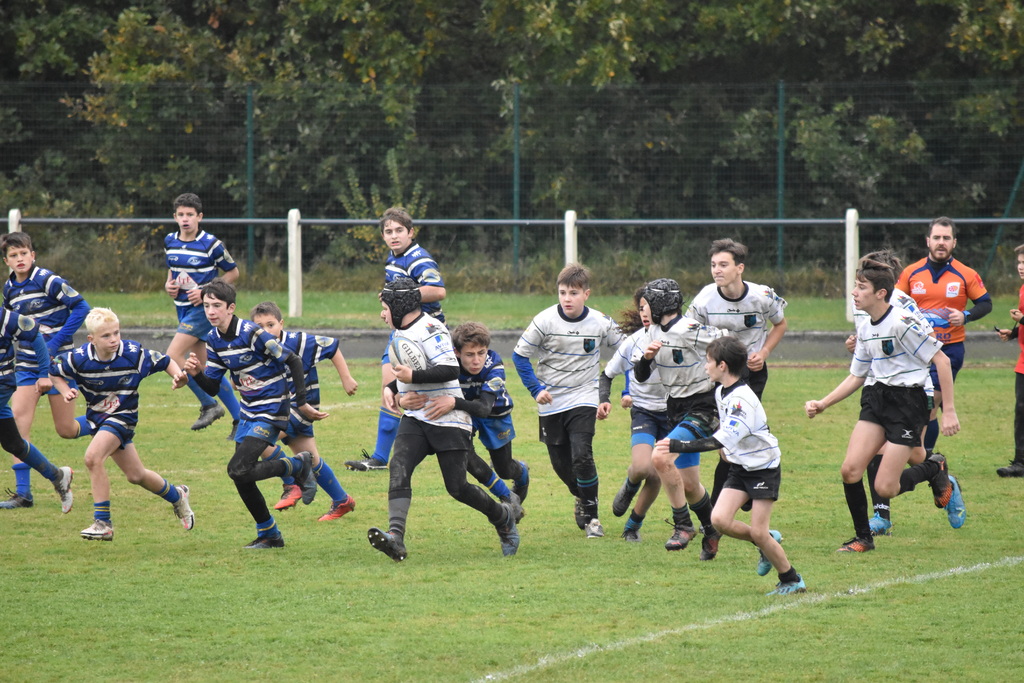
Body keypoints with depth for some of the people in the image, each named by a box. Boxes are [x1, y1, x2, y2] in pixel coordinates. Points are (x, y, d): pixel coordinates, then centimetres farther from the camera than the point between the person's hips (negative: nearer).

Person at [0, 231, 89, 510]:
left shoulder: (47, 280, -15)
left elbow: (81, 307, -16)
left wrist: (56, 343, -19)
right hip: (27, 365, 5)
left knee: (67, 430, 0)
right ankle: (22, 492, -9)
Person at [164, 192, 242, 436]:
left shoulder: (211, 244, -12)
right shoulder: (169, 242, 6)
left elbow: (233, 272, -4)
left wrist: (207, 292, -14)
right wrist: (168, 284, 2)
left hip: (202, 309, -7)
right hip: (183, 308, 7)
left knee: (173, 356, -18)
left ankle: (209, 405, -6)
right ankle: (239, 418, 15)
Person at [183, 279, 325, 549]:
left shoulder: (251, 333, -21)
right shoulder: (214, 339, 3)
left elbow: (293, 362, -18)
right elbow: (212, 387, 7)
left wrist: (300, 402, -18)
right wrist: (197, 374, -14)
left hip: (271, 412, -8)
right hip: (248, 412, 8)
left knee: (238, 470, -19)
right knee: (241, 478, 7)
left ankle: (298, 465, 2)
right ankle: (270, 535, 23)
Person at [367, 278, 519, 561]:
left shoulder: (429, 329, -15)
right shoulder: (404, 332, 15)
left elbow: (450, 370, -26)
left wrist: (412, 376, -25)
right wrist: (393, 387, 15)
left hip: (448, 420, -8)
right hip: (415, 418, 8)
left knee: (457, 487, -5)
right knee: (399, 468, -16)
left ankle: (503, 518, 24)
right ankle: (396, 538, -31)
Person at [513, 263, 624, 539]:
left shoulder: (601, 323, -9)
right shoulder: (545, 321, -12)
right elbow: (519, 355, -2)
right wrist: (536, 389, -11)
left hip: (584, 400, -2)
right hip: (551, 402, 2)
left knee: (582, 456, -20)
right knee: (560, 463, 9)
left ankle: (591, 516, -4)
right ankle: (581, 498, 40)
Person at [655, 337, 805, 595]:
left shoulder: (743, 399, -27)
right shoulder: (721, 393, 2)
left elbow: (723, 440, -35)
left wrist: (680, 447, -39)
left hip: (763, 468, -8)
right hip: (739, 467, 8)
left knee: (759, 533, -9)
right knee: (719, 519, -9)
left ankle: (792, 581, 8)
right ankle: (767, 542, 14)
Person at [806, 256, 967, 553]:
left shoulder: (901, 323, -17)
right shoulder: (865, 329, 9)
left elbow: (941, 360, -15)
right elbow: (856, 377, 21)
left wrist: (949, 411, -16)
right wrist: (822, 404, 11)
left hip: (908, 403, -7)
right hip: (878, 397, 7)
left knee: (885, 488, -10)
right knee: (850, 471, -8)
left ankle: (936, 471, 18)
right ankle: (863, 538, 10)